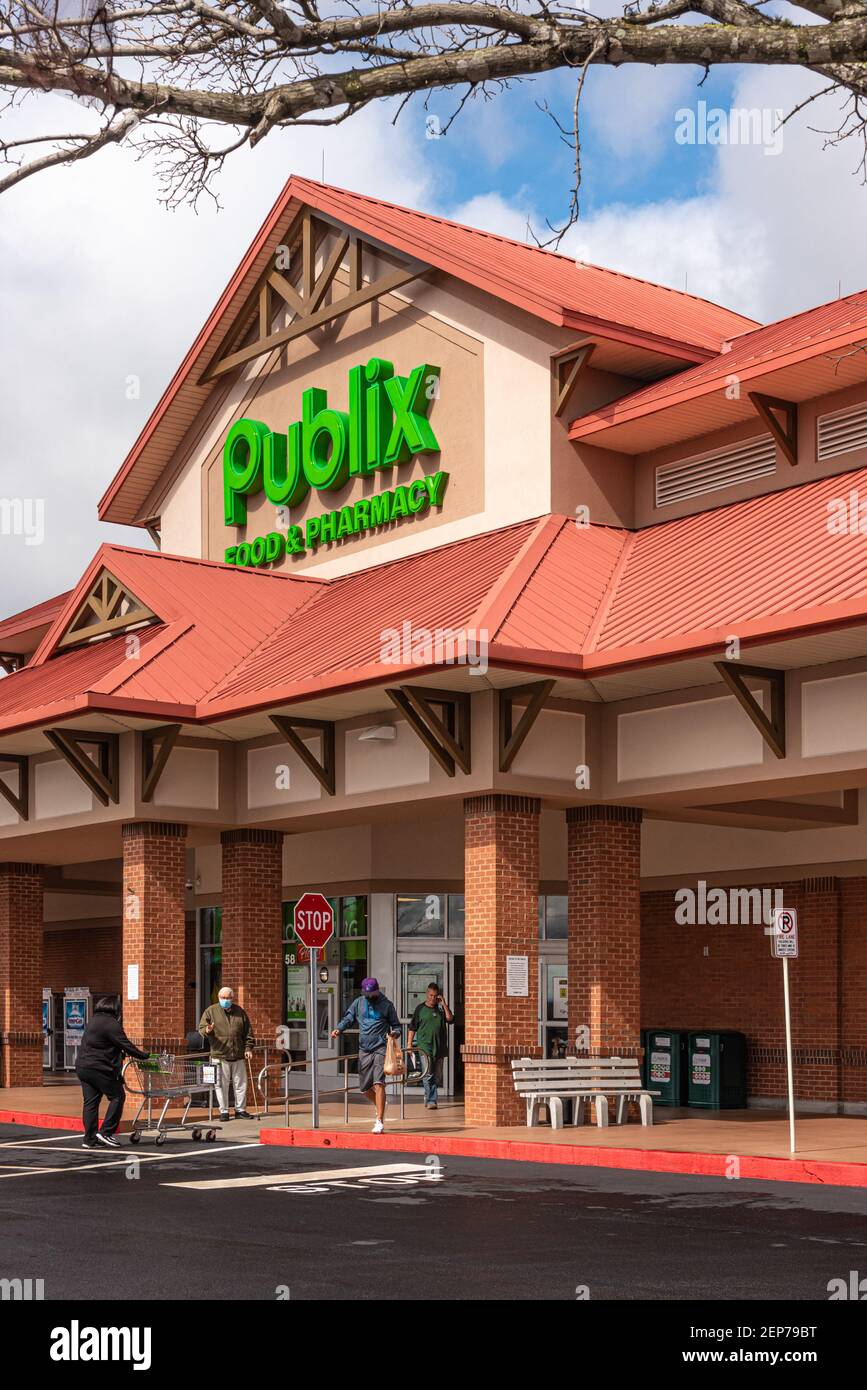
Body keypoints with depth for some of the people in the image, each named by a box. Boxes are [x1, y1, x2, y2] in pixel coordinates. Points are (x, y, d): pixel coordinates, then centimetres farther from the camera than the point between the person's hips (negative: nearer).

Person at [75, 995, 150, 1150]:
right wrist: (144, 1056, -4)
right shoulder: (111, 1024, -12)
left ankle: (90, 1139, 8)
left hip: (82, 1066, 9)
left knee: (90, 1102, 9)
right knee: (117, 1096, 1)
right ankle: (106, 1132, -3)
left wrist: (122, 1053, 28)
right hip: (98, 1069, -9)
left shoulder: (94, 1021, 18)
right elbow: (126, 1045, -13)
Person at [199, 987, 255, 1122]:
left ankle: (240, 1110, 19)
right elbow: (201, 1028, 1)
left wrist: (248, 1048, 5)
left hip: (238, 1055, 3)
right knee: (221, 1085, -1)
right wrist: (207, 1031, -22)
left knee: (241, 1084, 7)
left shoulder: (240, 1011, 12)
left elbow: (248, 1031, 14)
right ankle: (224, 1111, 9)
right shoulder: (211, 1011, 4)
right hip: (219, 1055, -3)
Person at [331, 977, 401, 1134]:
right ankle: (381, 1106, 39)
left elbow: (396, 1025, 7)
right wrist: (339, 1029, -12)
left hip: (380, 1048, -4)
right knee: (364, 1088, 9)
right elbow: (348, 1018, 7)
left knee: (378, 1083, -17)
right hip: (364, 1049, 4)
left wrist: (395, 1033, -15)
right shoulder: (358, 1003, 9)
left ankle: (380, 1122, -17)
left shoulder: (386, 1005, 2)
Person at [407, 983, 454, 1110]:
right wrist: (409, 1043, 1)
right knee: (428, 1074, -11)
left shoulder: (441, 1008, 9)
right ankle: (431, 1100, -10)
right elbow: (412, 1027, 6)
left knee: (437, 1076, 8)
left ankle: (428, 1097, 22)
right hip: (424, 1046, -3)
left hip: (439, 1047, 4)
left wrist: (444, 1004, -8)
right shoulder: (420, 1008, 4)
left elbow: (450, 1019, -6)